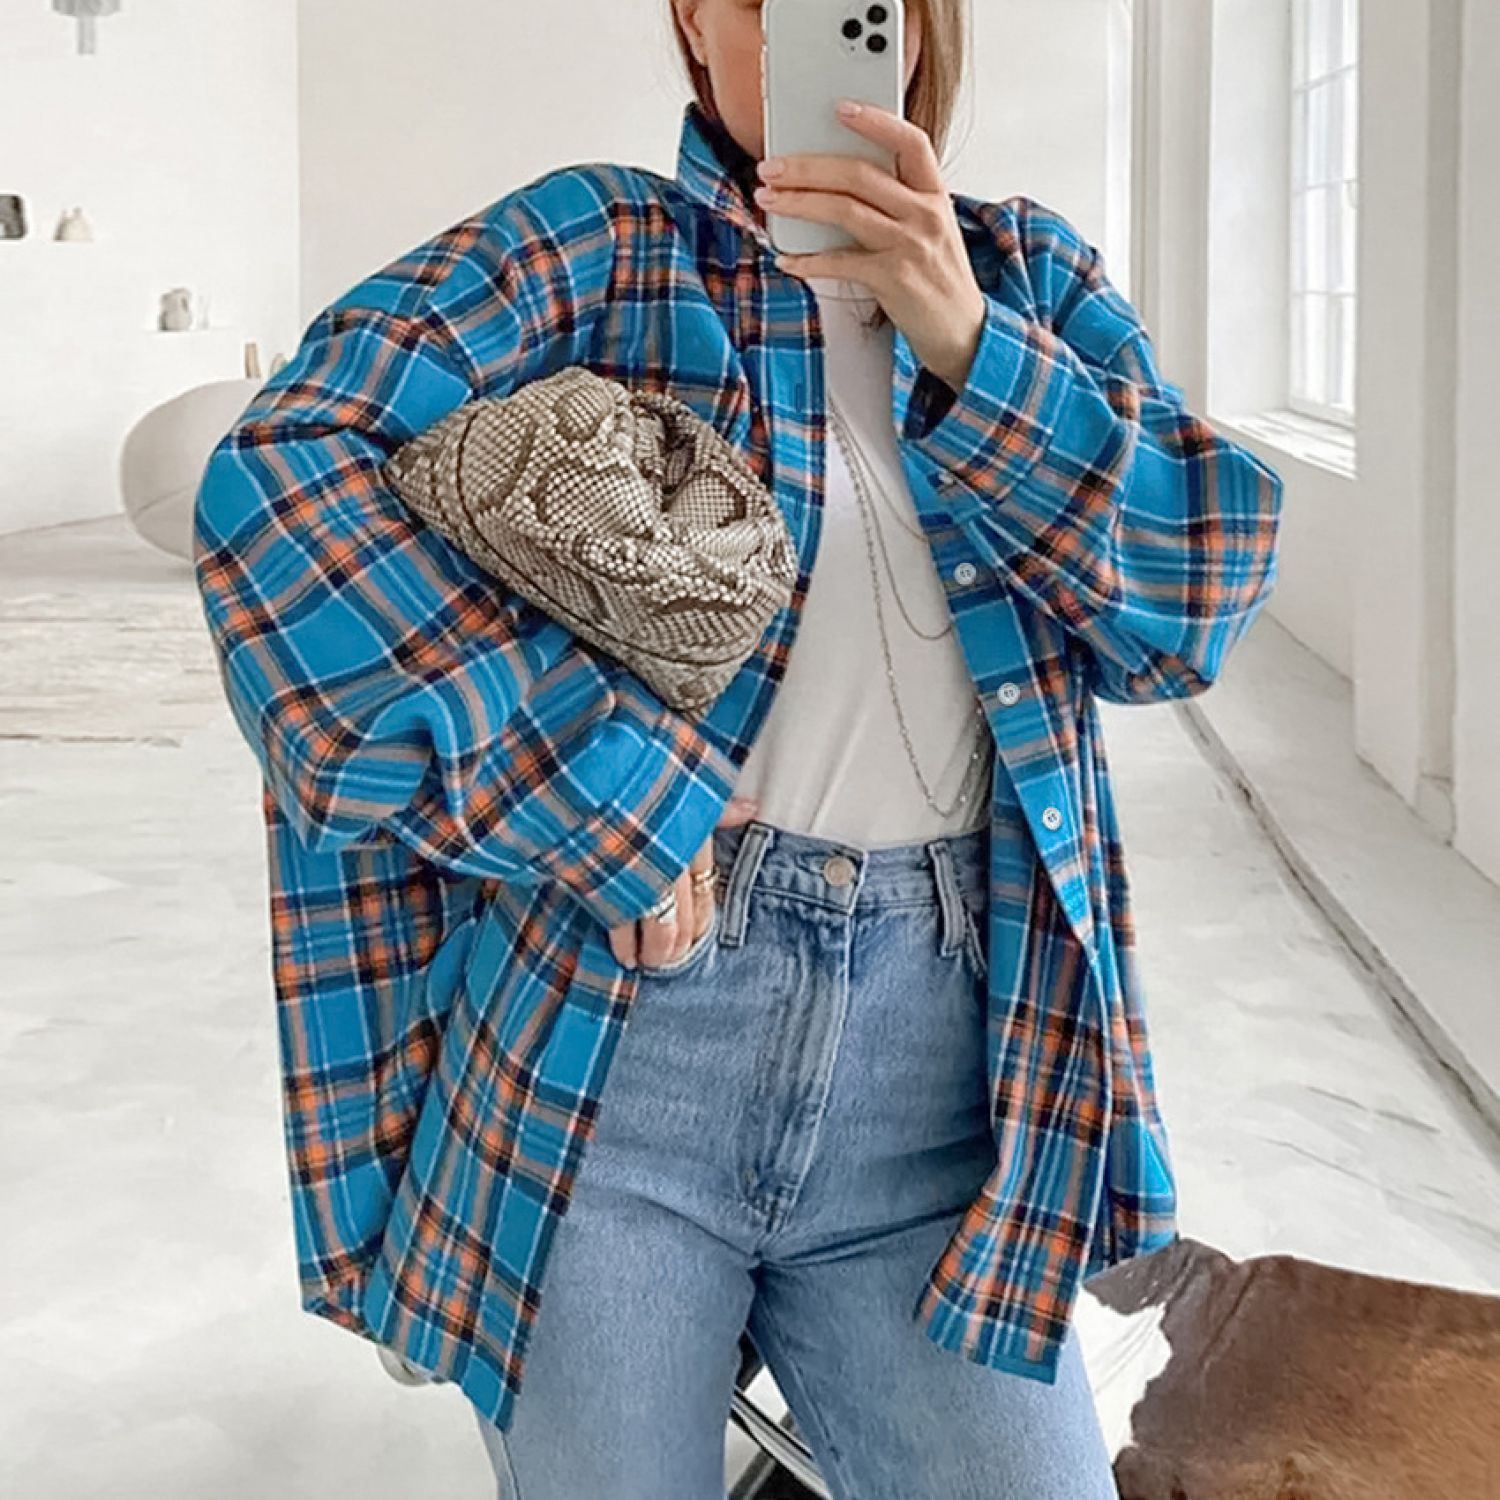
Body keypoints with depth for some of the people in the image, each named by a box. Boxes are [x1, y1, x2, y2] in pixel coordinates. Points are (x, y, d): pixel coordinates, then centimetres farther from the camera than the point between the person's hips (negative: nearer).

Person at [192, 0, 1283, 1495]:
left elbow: (1201, 590, 0)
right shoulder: (599, 243, 2)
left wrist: (962, 339, -14)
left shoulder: (1029, 273, 13)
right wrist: (602, 808, -16)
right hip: (607, 1033, -2)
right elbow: (283, 473, -12)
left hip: (931, 1065, 3)